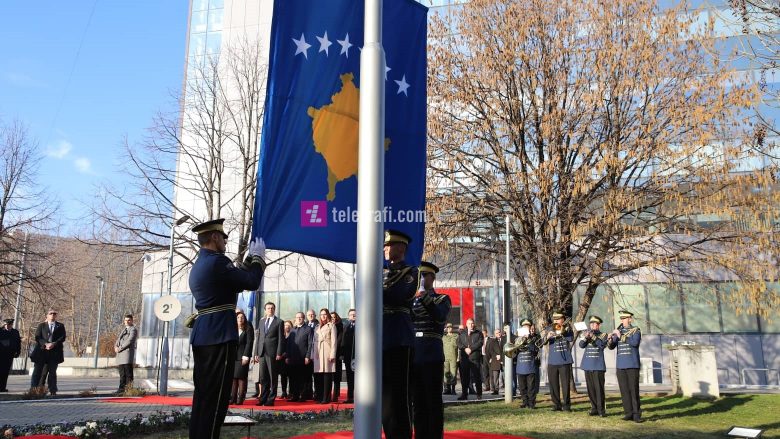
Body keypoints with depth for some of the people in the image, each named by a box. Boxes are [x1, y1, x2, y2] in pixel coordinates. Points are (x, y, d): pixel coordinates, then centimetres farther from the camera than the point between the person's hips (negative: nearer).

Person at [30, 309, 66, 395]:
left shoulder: (60, 326, 14)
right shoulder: (41, 326, 14)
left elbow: (63, 337, 3)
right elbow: (37, 337, 3)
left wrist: (54, 344, -13)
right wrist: (45, 344, -14)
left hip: (54, 352, 0)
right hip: (42, 351, 0)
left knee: (52, 371, 2)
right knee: (37, 371, -4)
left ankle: (53, 391, 3)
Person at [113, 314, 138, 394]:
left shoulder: (133, 329, 0)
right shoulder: (123, 329, 27)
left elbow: (129, 341, -12)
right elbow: (118, 339, 21)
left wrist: (120, 348, -12)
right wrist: (116, 346, 1)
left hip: (128, 352, -8)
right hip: (120, 354, 8)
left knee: (128, 372, -9)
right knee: (122, 373, 7)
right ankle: (122, 388, 9)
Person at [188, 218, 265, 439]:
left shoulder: (198, 265, 19)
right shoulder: (217, 261, -13)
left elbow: (237, 281, 25)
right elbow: (252, 282, -11)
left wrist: (250, 259, 25)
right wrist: (258, 256, 3)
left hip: (202, 335, 10)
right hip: (219, 336, -10)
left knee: (203, 395, 13)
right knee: (215, 396, -6)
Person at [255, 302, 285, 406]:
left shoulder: (279, 322, 2)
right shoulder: (262, 321, 18)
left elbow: (281, 339, -3)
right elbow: (258, 337, 17)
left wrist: (279, 353, -11)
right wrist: (256, 353, 10)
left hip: (272, 353, -5)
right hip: (262, 353, 5)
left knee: (273, 378, 0)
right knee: (263, 378, 7)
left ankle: (271, 399, 4)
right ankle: (263, 398, 13)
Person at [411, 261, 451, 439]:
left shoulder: (442, 298, 4)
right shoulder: (412, 300, 17)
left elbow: (439, 316, -17)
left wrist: (424, 296, -26)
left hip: (432, 356, -5)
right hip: (413, 355, 5)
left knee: (433, 400, -3)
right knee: (418, 400, 9)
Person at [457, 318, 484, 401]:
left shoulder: (478, 333, 9)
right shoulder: (462, 334, 18)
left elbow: (480, 342, -5)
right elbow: (459, 343, 7)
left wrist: (471, 349, -13)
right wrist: (465, 348, -10)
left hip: (475, 357, -3)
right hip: (464, 358, 3)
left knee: (476, 376, -2)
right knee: (464, 376, 3)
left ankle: (479, 394, 4)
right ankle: (464, 394, 10)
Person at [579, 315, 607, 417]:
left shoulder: (603, 335, 5)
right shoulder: (587, 334, 14)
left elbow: (602, 345, -13)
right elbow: (581, 345, 1)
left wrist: (593, 337, -21)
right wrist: (585, 337, -15)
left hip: (598, 365, -4)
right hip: (587, 365, 4)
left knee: (599, 388, -7)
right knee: (590, 388, 7)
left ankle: (601, 409, -2)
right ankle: (594, 408, 15)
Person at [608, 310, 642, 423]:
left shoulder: (635, 330, 2)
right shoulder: (618, 331, 14)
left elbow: (635, 342, -16)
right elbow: (611, 346, 6)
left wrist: (621, 336, -21)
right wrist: (610, 340, -15)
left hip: (632, 365, -4)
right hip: (620, 365, 4)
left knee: (634, 389, -5)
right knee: (624, 390, 4)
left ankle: (636, 414, -1)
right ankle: (628, 413, 10)